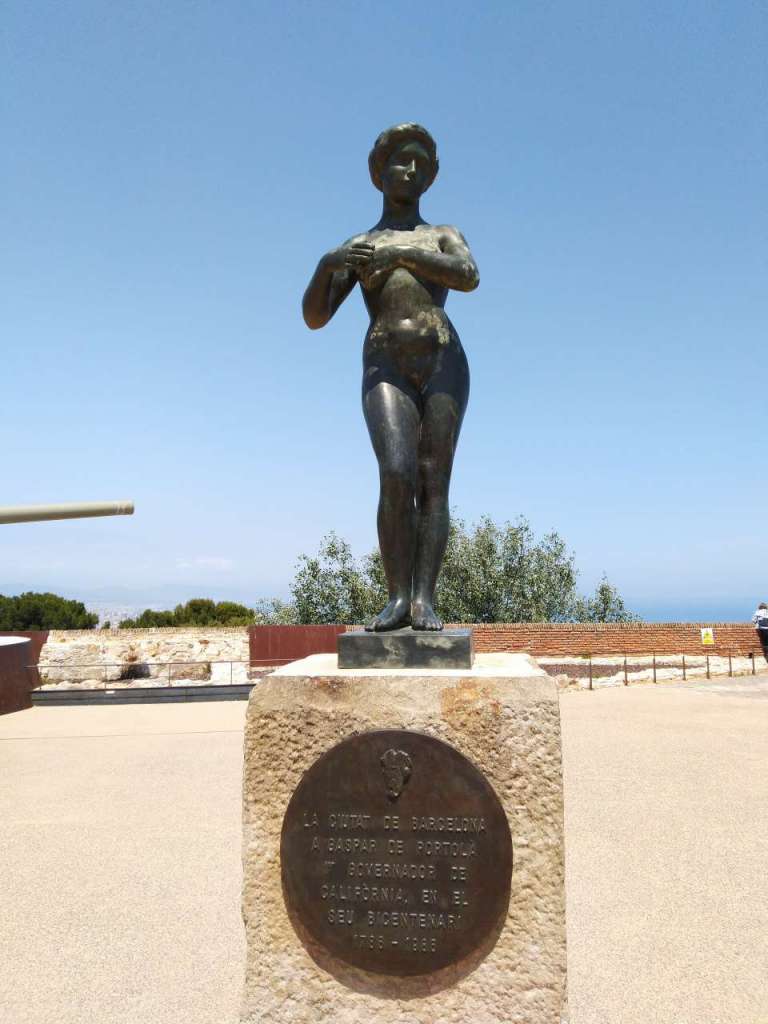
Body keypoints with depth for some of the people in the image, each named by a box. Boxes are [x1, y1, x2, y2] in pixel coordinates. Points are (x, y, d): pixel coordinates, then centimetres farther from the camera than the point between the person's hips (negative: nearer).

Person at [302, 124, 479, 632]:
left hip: (443, 364, 1)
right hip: (385, 370, 0)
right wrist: (326, 265, -10)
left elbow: (469, 277, -4)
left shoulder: (445, 236, 21)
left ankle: (425, 599, -13)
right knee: (397, 476, -20)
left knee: (433, 483, -10)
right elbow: (314, 317, 10)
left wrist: (402, 253, -11)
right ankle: (399, 596, -17)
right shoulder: (355, 248, 22)